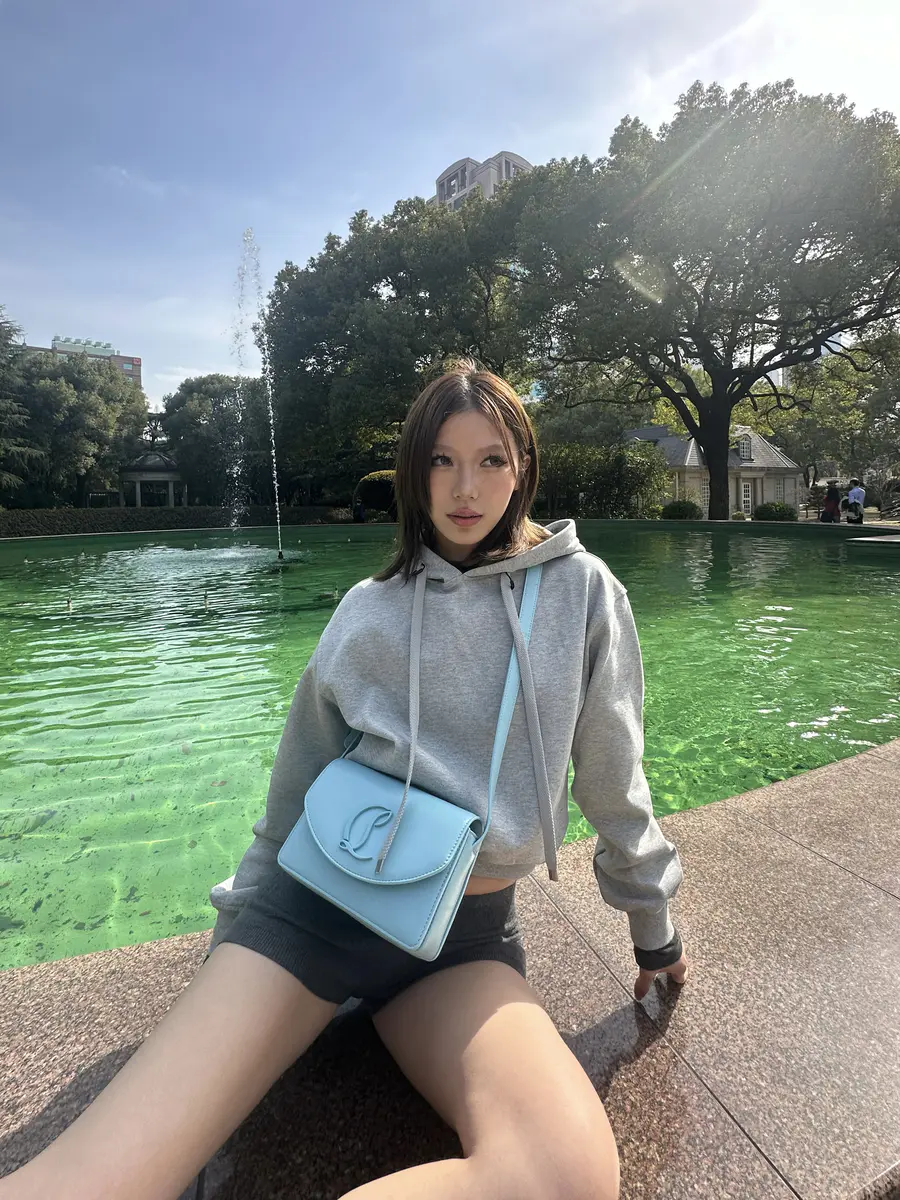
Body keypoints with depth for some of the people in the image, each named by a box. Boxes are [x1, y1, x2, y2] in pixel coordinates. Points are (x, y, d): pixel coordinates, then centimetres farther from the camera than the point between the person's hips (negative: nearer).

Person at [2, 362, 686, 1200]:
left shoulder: (581, 589, -2)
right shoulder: (369, 613, 1)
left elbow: (612, 778, 6)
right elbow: (296, 790, 10)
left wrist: (653, 924, 15)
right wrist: (235, 938, 17)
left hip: (467, 935, 1)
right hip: (317, 903, 0)